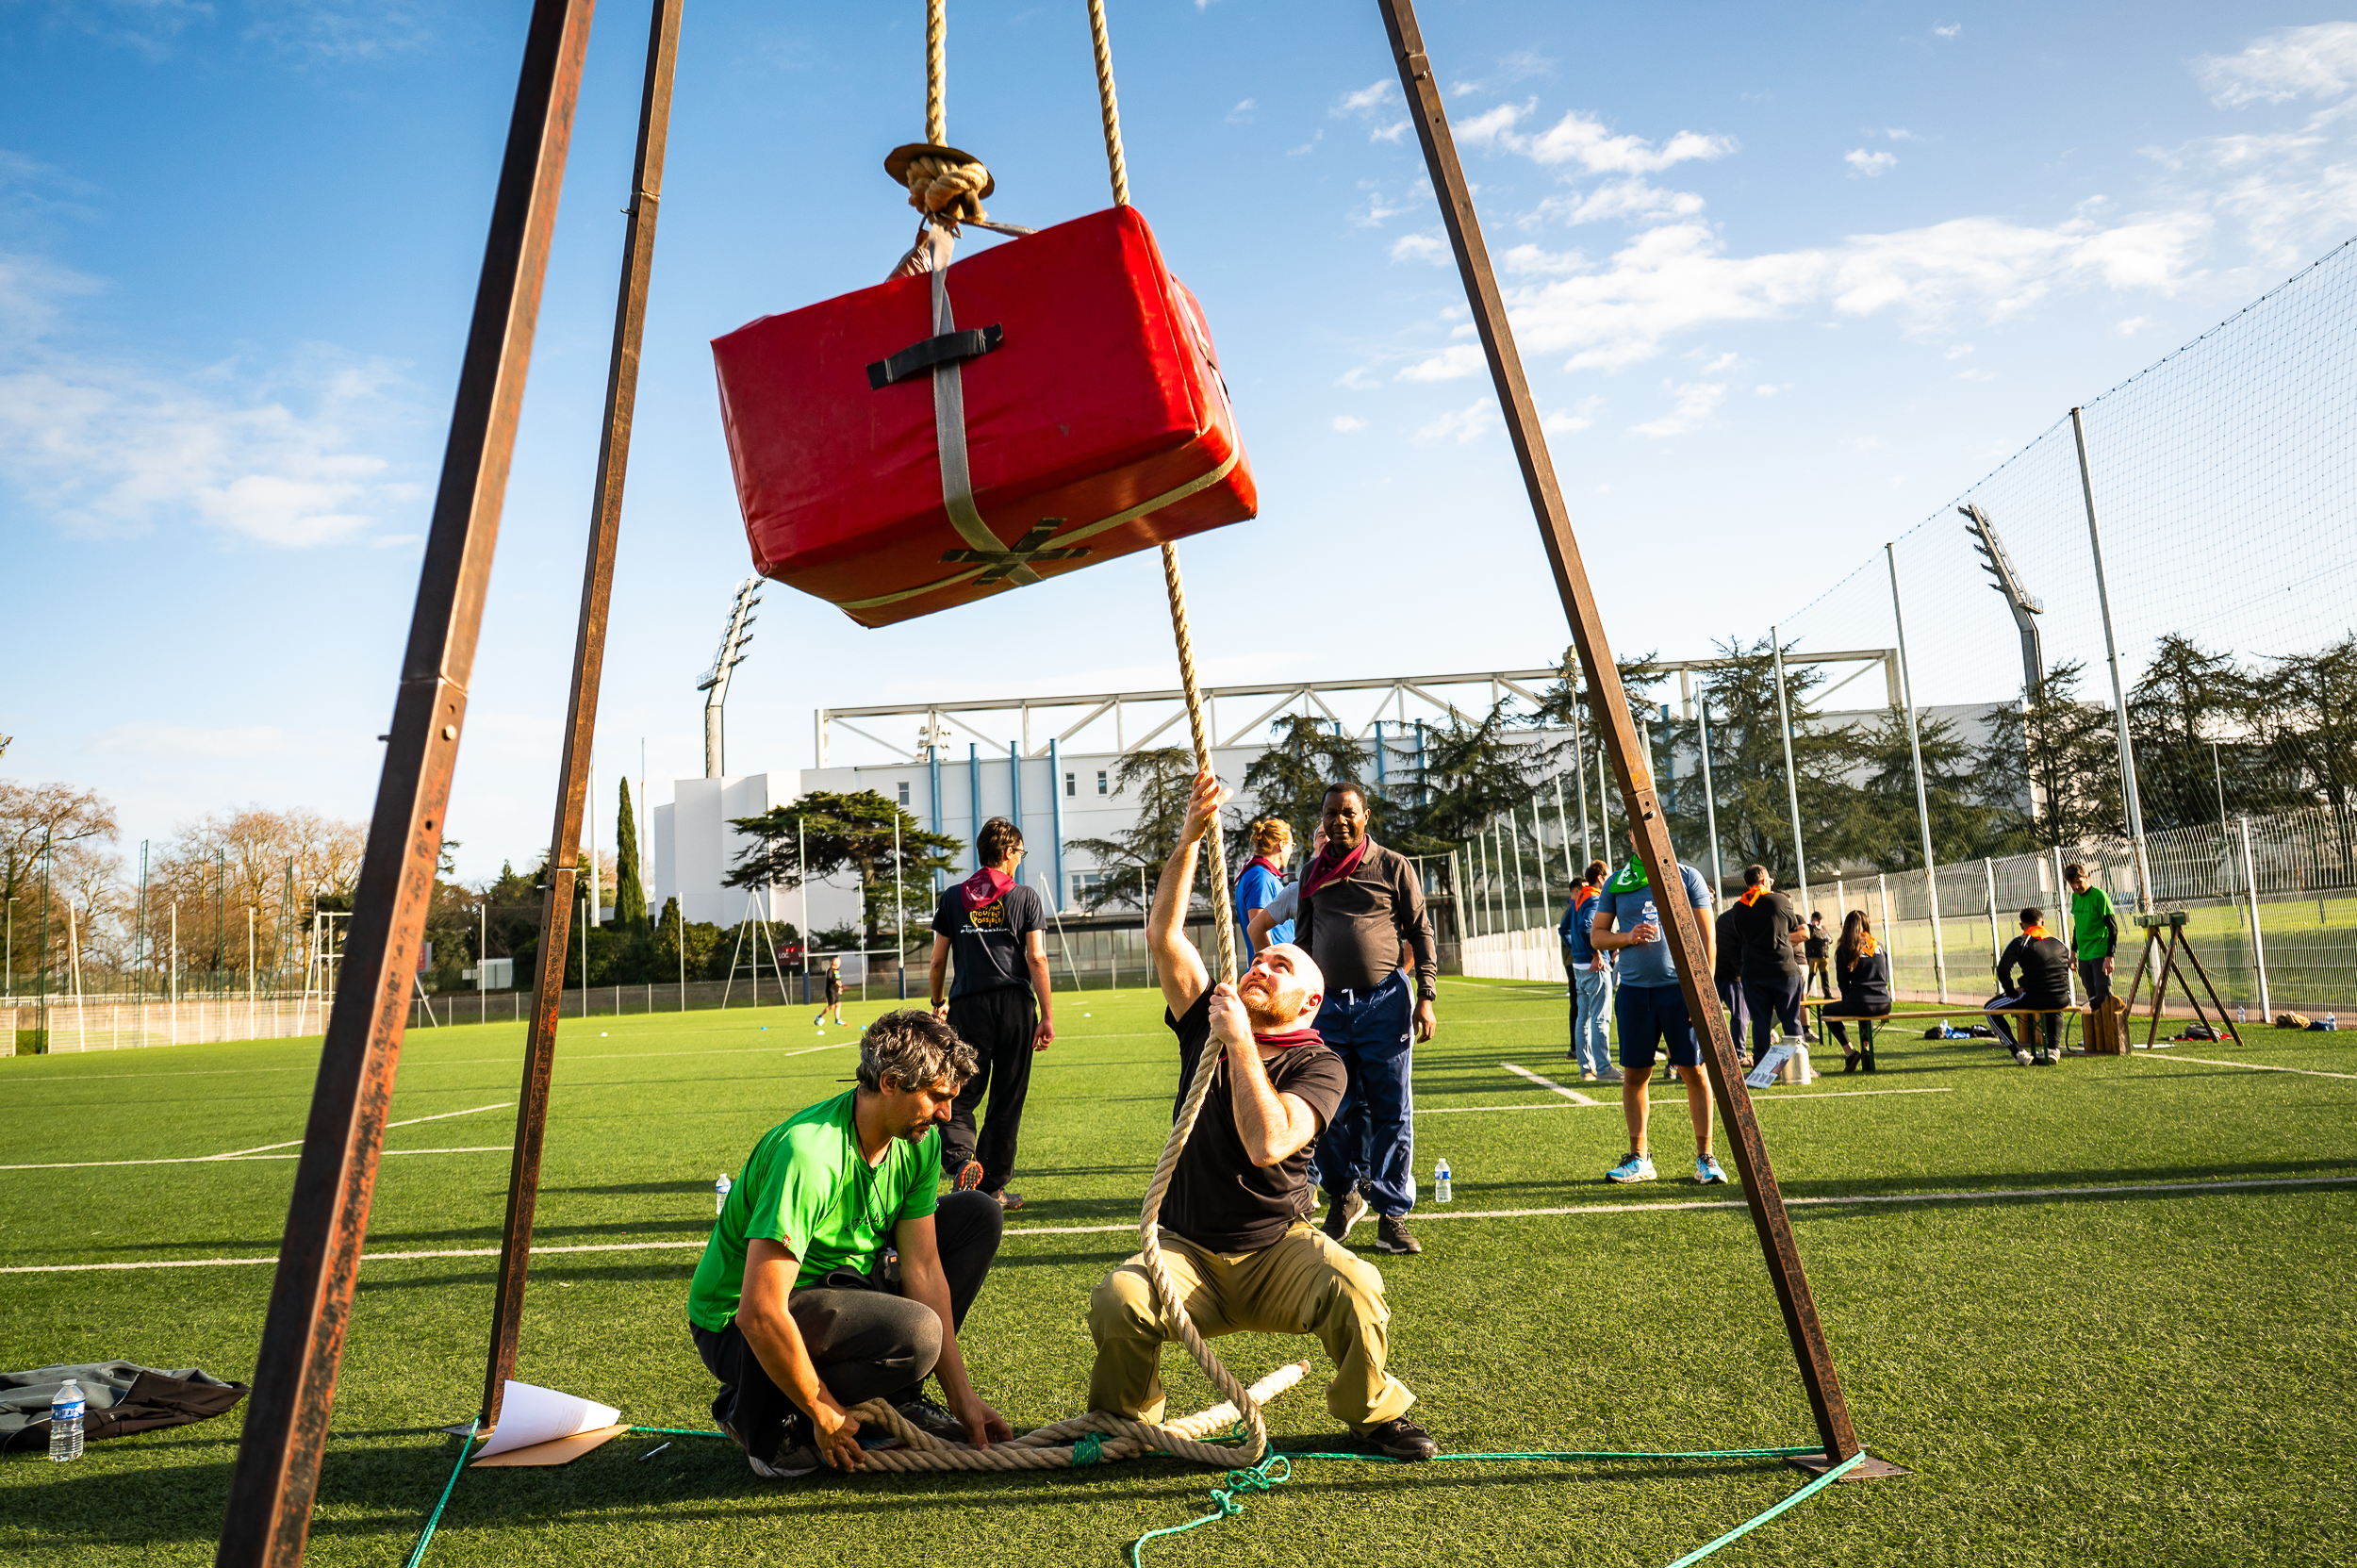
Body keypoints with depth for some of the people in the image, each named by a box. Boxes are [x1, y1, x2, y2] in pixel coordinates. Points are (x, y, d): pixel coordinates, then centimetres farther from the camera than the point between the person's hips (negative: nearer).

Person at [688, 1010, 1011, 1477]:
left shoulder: (919, 1142, -6)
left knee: (977, 1215, 2)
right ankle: (759, 1413, -9)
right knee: (915, 1333, -33)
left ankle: (898, 1397, 7)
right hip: (737, 1328, -8)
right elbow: (758, 1314, -34)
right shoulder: (808, 1155, -32)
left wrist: (962, 1394, -8)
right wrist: (825, 1415, -24)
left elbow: (922, 1269, -4)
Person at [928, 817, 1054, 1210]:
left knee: (961, 1094, 6)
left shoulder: (953, 898, 10)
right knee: (1007, 1100, 8)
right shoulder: (1025, 898, 3)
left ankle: (959, 1159, -23)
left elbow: (938, 960, 11)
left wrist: (938, 1003, 26)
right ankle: (992, 1188, 12)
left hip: (967, 1007, 1)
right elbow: (1036, 959, -4)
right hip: (1014, 1005, -1)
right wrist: (1048, 1016, -4)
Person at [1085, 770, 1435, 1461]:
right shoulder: (1206, 1022, 6)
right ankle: (1123, 1421, 2)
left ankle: (1374, 1413, 0)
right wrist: (1190, 839, -14)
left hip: (1279, 1249, -2)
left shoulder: (1318, 1065, -5)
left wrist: (1239, 1043, -24)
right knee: (1117, 1299, -29)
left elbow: (1268, 1144, -24)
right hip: (1187, 1251, 2)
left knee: (1355, 1287, -32)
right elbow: (1163, 935, -6)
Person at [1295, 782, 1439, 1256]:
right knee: (1333, 1110, 3)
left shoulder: (1393, 867, 4)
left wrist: (1426, 996, -5)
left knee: (1391, 1111, -1)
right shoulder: (1312, 873, 13)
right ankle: (1343, 1194, 25)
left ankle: (1391, 1216, 7)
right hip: (1329, 1004, 3)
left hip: (1384, 1000, -3)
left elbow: (1421, 932, 4)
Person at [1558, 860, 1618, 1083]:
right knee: (1600, 1018, -6)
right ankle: (1603, 1069, -4)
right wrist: (1597, 955, -21)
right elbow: (1586, 928, -28)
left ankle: (1586, 1067, 15)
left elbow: (1564, 929, 21)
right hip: (1595, 967, -9)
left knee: (1583, 1017, 11)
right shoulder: (1595, 899, -13)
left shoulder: (1578, 901, 15)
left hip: (1579, 964, 9)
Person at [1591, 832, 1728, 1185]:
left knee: (1694, 1070, -2)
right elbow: (1596, 934, 12)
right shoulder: (1616, 883, 9)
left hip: (1680, 987, -2)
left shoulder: (1688, 877, 3)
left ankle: (1705, 1158, 8)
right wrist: (1627, 937, -9)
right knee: (1634, 1074, 5)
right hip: (1634, 988, 2)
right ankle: (1638, 1159, 14)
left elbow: (1706, 935, 1)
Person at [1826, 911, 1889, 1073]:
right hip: (1884, 1005, 5)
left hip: (1860, 1005, -5)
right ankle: (1866, 1048, 23)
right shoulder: (1879, 946, 11)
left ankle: (1849, 1051, 6)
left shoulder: (1844, 950, -1)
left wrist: (1847, 1002, 18)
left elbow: (1843, 982, 1)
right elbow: (1886, 977, 19)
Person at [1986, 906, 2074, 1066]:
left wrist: (2012, 993, 6)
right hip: (2062, 1000, 6)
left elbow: (2003, 970, -9)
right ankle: (2051, 1050, 24)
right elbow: (2066, 971, 23)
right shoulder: (2060, 944, 19)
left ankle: (2018, 1052, 5)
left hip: (2033, 998, -6)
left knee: (1991, 1009, 14)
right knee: (2055, 1010, 44)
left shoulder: (2019, 942, 2)